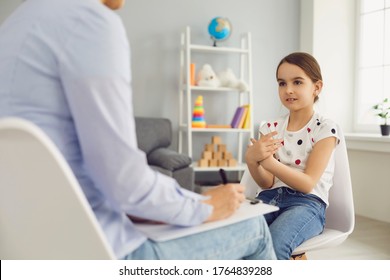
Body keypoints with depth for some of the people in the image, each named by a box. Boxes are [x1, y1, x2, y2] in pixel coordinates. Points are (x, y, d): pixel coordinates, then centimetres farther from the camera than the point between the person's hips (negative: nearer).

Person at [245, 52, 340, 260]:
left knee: (272, 245, -36)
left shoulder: (325, 129, -2)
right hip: (269, 198, 4)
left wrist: (269, 162, -27)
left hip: (306, 203, -3)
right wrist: (252, 160, -21)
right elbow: (267, 183, 3)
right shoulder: (270, 127, 11)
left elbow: (307, 184, -11)